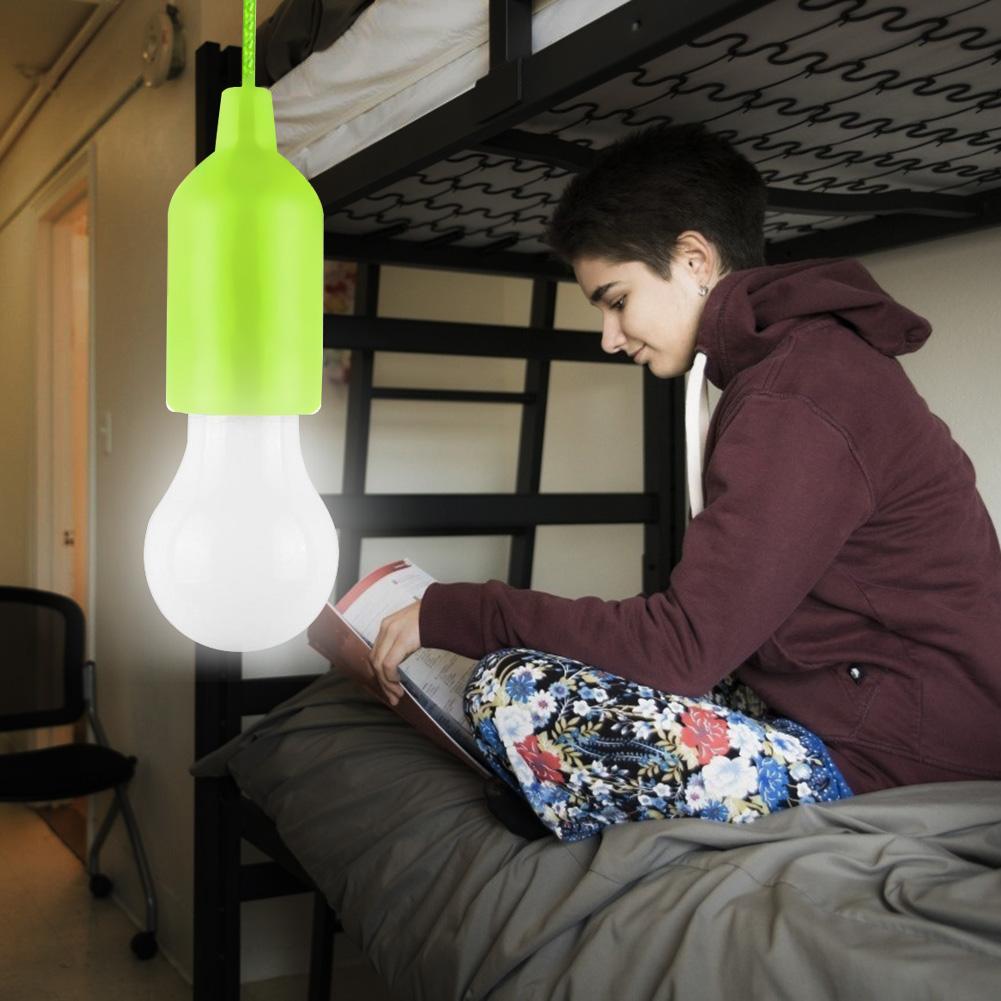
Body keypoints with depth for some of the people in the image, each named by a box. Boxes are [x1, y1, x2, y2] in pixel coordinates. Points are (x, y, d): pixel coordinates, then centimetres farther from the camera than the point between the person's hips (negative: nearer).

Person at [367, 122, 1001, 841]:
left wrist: (453, 613, -13)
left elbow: (684, 646, -22)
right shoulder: (815, 359, 14)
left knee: (516, 692, -19)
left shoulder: (794, 400, -19)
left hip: (889, 759, -11)